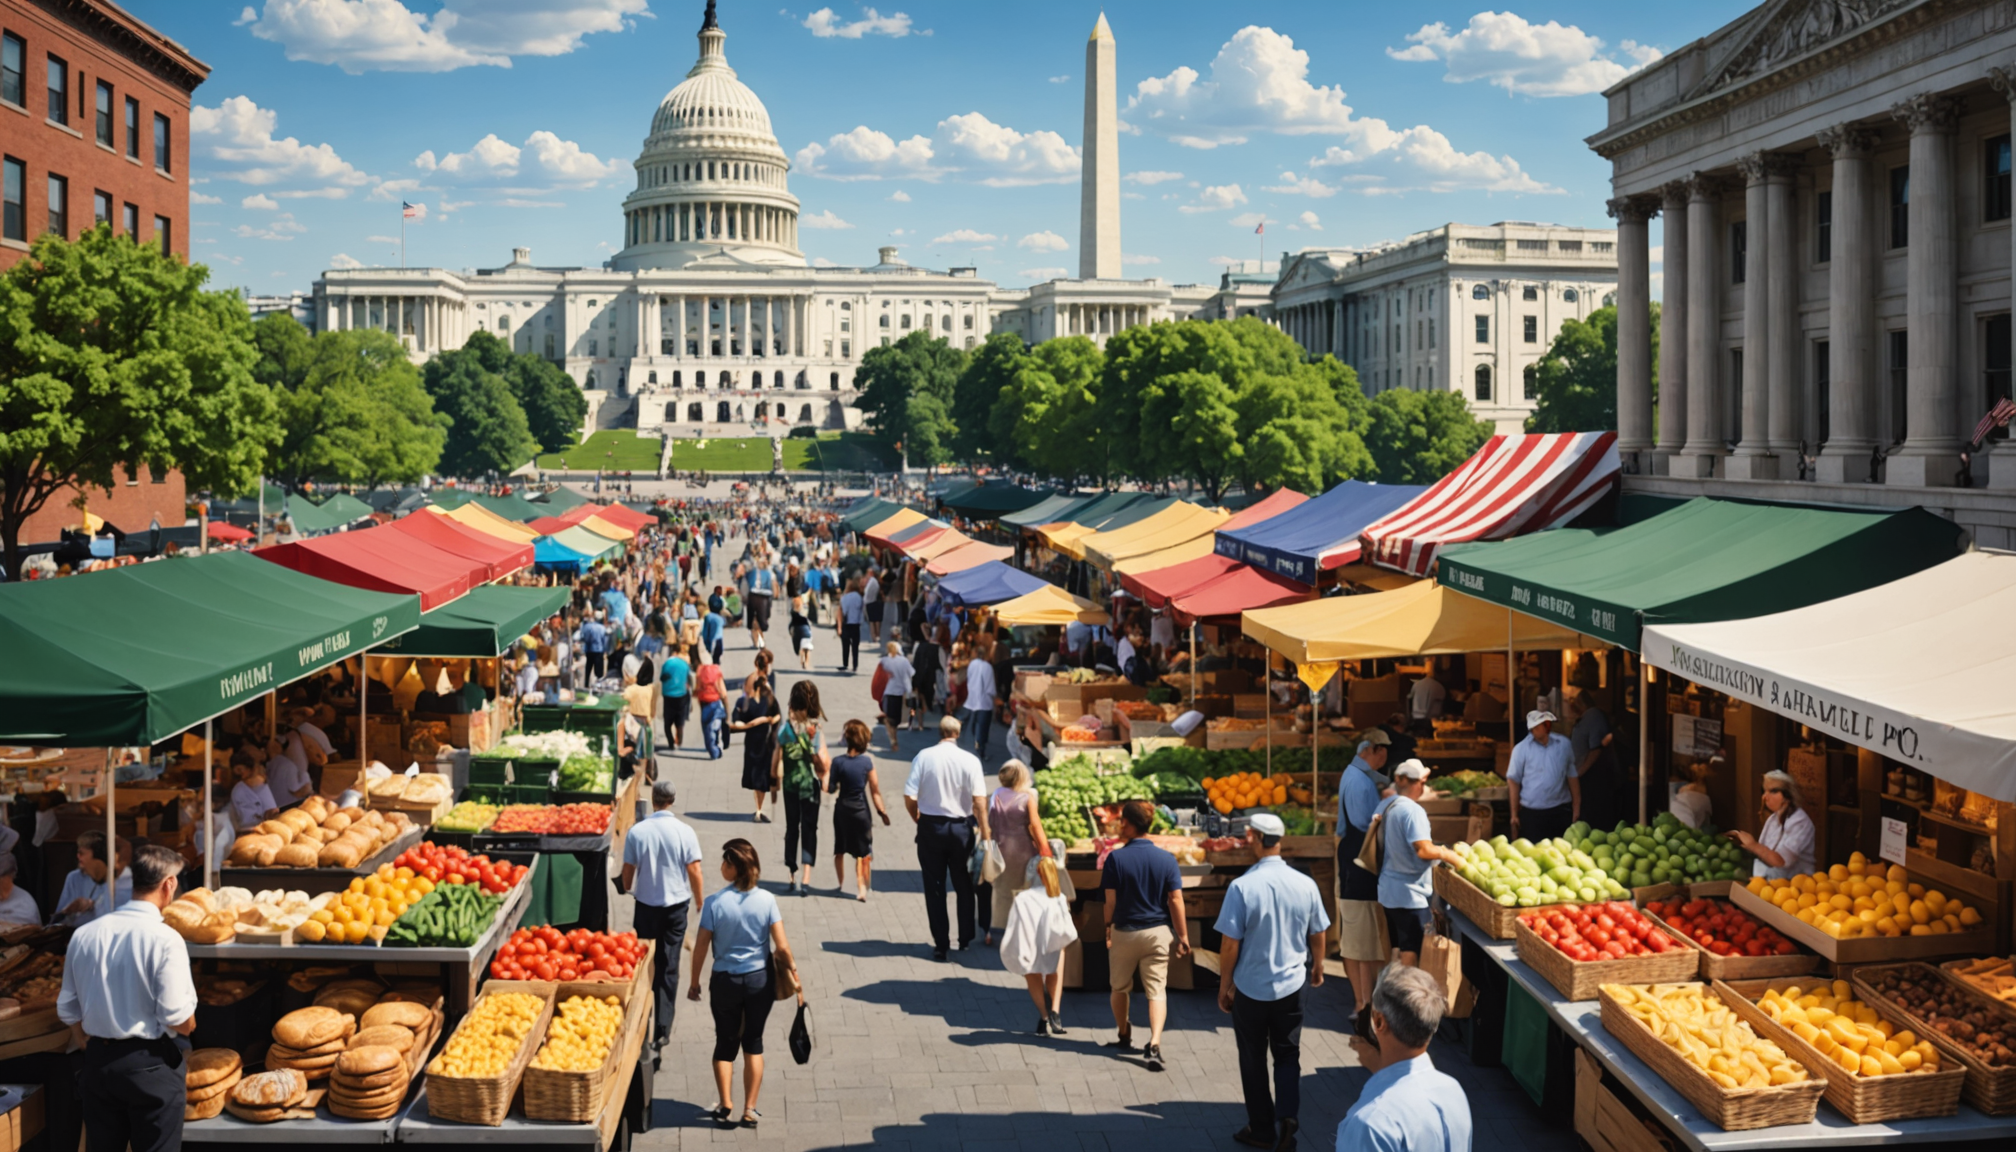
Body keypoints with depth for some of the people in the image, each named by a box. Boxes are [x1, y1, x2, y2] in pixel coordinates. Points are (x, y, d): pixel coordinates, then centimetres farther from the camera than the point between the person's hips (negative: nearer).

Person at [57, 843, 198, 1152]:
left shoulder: (84, 935, -1)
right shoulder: (164, 939, -17)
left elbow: (68, 1010, 7)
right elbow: (180, 1021, -17)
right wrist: (189, 1024, 6)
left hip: (97, 1062, 5)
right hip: (150, 1067, -5)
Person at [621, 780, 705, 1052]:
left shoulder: (637, 832, -9)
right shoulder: (684, 831, -11)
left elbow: (628, 871, -2)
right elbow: (695, 871, -8)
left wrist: (628, 891, 19)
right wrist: (701, 903, 6)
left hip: (646, 905, 0)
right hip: (677, 904, 0)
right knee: (669, 966, 5)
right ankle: (663, 1029, 2)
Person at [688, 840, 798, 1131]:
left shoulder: (715, 902, -14)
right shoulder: (766, 900, -9)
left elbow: (701, 947, -9)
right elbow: (782, 947, -11)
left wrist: (694, 982, 4)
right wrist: (795, 979, 3)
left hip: (725, 981, -1)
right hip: (760, 979, 1)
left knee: (725, 1042, 16)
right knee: (753, 1042, 14)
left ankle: (725, 1104, 7)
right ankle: (750, 1109, 13)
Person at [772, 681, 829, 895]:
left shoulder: (784, 728, -6)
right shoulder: (816, 731, -14)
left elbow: (776, 757, -1)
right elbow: (823, 762, -17)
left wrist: (774, 780, 13)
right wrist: (825, 773, 4)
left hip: (790, 783, 2)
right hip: (810, 783, -2)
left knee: (792, 828, 14)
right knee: (809, 829, 5)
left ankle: (793, 878, 17)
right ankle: (806, 879, -7)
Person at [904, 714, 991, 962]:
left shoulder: (924, 756, -8)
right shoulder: (969, 760, -10)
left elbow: (909, 797, -10)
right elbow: (979, 800, -14)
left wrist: (917, 819, 8)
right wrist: (985, 832, -7)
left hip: (930, 827, 0)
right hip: (960, 828, 0)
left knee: (934, 888, 9)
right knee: (964, 886, 17)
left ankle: (940, 944, 12)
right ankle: (965, 940, 25)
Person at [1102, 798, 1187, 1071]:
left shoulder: (1116, 858, -11)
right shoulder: (1166, 858, -5)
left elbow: (1110, 900, -7)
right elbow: (1176, 900, -6)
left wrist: (1108, 928, 9)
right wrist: (1182, 936, 0)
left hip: (1124, 933, -1)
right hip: (1158, 932, 1)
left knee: (1120, 988, 19)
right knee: (1157, 990, 1)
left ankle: (1124, 1037, 32)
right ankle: (1154, 1044, -16)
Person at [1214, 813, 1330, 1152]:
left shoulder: (1242, 887, -20)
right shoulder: (1305, 885, -8)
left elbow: (1230, 945, -15)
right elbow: (1318, 935, 6)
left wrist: (1224, 987, -1)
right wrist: (1317, 968, 25)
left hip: (1250, 990, -2)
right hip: (1291, 985, 3)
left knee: (1253, 1061, 13)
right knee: (1288, 1056, 17)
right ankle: (1288, 1116, 0)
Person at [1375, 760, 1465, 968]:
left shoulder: (1385, 806, 8)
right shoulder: (1412, 810, -21)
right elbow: (1424, 850, -29)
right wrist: (1449, 854, -14)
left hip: (1388, 890, 9)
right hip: (1409, 894, -9)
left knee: (1397, 949, 19)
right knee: (1411, 953, 0)